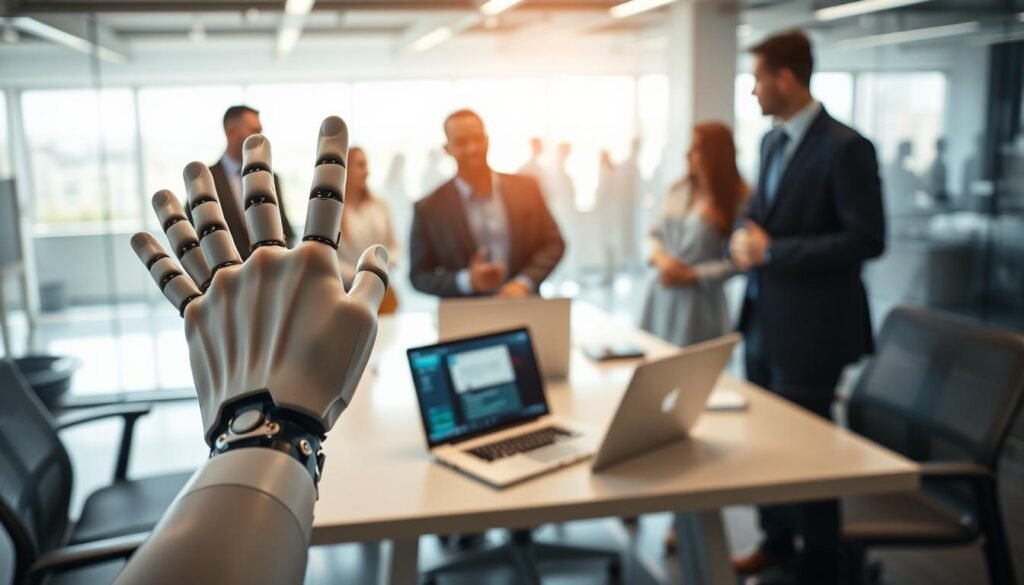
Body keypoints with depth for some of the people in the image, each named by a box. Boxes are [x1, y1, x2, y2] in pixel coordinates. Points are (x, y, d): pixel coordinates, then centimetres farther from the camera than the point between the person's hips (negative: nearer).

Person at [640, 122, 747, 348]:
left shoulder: (739, 200, -8)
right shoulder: (677, 191, 7)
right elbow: (656, 233, 16)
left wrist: (692, 275, -13)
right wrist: (660, 258, -5)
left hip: (699, 302, -5)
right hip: (661, 297, 5)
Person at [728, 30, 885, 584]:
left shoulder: (845, 147, -16)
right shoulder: (771, 141, 11)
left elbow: (867, 239, -20)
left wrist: (772, 251, -20)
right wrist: (744, 236, -4)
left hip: (808, 326, -8)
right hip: (762, 317, 8)